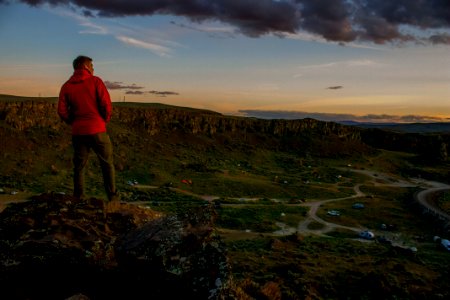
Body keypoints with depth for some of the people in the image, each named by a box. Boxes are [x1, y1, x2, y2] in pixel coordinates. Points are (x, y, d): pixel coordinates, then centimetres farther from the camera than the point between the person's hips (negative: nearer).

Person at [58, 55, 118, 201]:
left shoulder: (66, 86, 6)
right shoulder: (95, 81, -3)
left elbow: (62, 111, 0)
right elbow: (106, 104, -10)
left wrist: (73, 122, 14)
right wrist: (105, 120, 6)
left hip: (78, 132, 3)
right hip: (97, 130, -3)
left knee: (79, 165, 14)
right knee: (107, 163, 8)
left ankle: (79, 196, 15)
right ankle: (112, 195, 9)